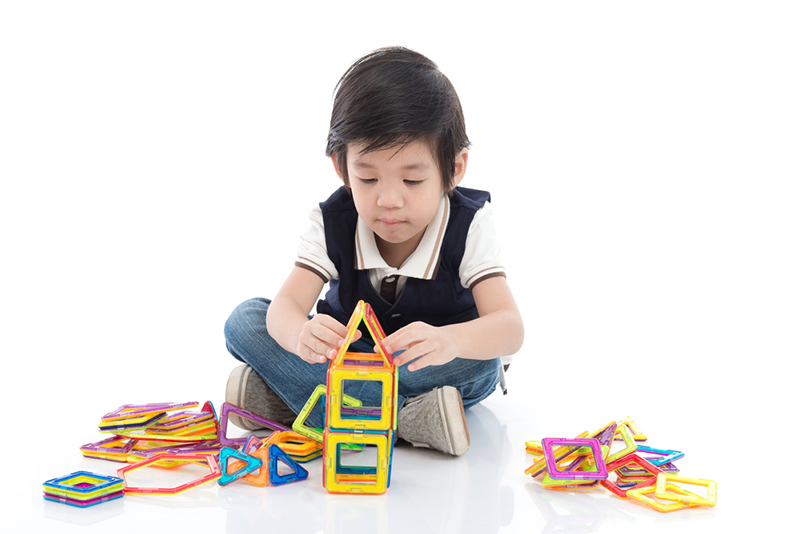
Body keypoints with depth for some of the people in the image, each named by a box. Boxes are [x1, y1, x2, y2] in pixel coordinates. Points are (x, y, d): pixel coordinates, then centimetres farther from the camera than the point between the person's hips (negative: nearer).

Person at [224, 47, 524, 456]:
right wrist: (300, 335, -55)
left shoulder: (469, 227, -22)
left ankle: (290, 395, -31)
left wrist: (450, 340, -58)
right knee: (245, 321, -17)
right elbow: (285, 306, -27)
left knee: (480, 362, -36)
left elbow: (509, 328, -33)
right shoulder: (332, 223, -17)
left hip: (429, 363, -1)